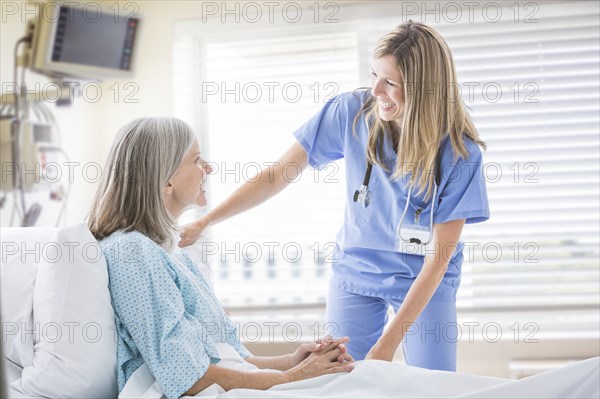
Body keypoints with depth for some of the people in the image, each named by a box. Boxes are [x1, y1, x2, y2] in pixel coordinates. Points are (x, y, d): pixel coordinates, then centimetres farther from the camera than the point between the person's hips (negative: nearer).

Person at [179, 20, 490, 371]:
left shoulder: (460, 152, -22)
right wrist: (204, 223, -15)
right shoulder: (352, 112, -17)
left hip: (424, 278, -2)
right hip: (356, 271, 2)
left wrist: (389, 343, -21)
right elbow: (278, 175, -10)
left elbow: (439, 255, -19)